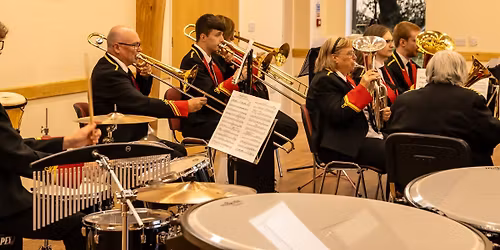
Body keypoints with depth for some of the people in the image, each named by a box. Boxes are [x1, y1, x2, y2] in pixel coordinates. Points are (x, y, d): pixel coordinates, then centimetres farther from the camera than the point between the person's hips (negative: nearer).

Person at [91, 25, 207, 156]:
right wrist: (186, 106, -27)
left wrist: (144, 77, 0)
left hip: (134, 138, 11)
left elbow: (140, 96, 22)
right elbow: (142, 105, -29)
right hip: (120, 144, -11)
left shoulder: (118, 67, 10)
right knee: (175, 158, -17)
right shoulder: (109, 73, -22)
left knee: (179, 150, 8)